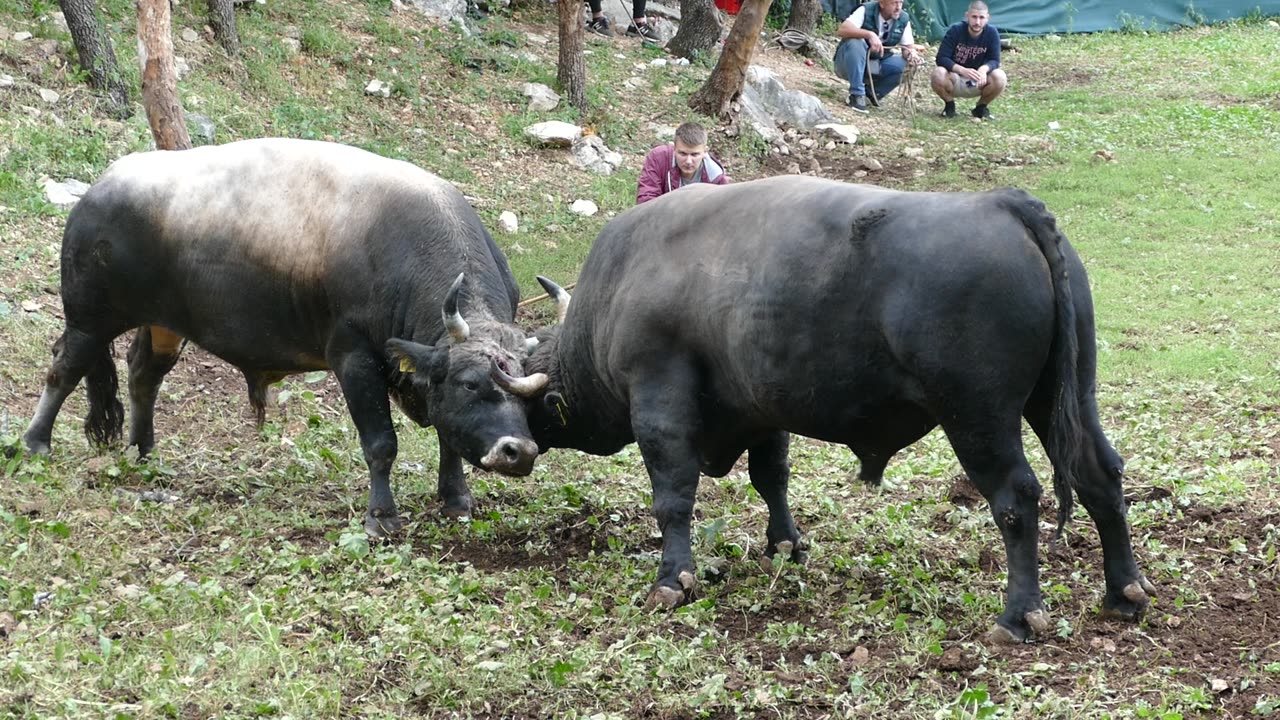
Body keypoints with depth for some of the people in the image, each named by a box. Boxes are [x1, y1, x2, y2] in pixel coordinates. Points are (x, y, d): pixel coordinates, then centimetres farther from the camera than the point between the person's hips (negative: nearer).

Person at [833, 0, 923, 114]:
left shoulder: (903, 19, -4)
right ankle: (857, 95, -26)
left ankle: (871, 92, 0)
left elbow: (908, 47, -1)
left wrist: (911, 53, -27)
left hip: (877, 67, 4)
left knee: (903, 64, -20)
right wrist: (869, 34, -44)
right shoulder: (866, 11, -18)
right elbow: (842, 30, -31)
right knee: (854, 43, -35)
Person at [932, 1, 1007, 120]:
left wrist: (984, 69, -39)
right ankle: (949, 105, -1)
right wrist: (962, 70, -39)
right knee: (938, 74, -34)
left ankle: (981, 107, 1)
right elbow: (941, 58, -21)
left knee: (1000, 78, -29)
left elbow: (994, 61, -14)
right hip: (955, 80, -1)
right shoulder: (955, 31, -17)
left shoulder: (992, 33, -13)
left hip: (977, 85, 1)